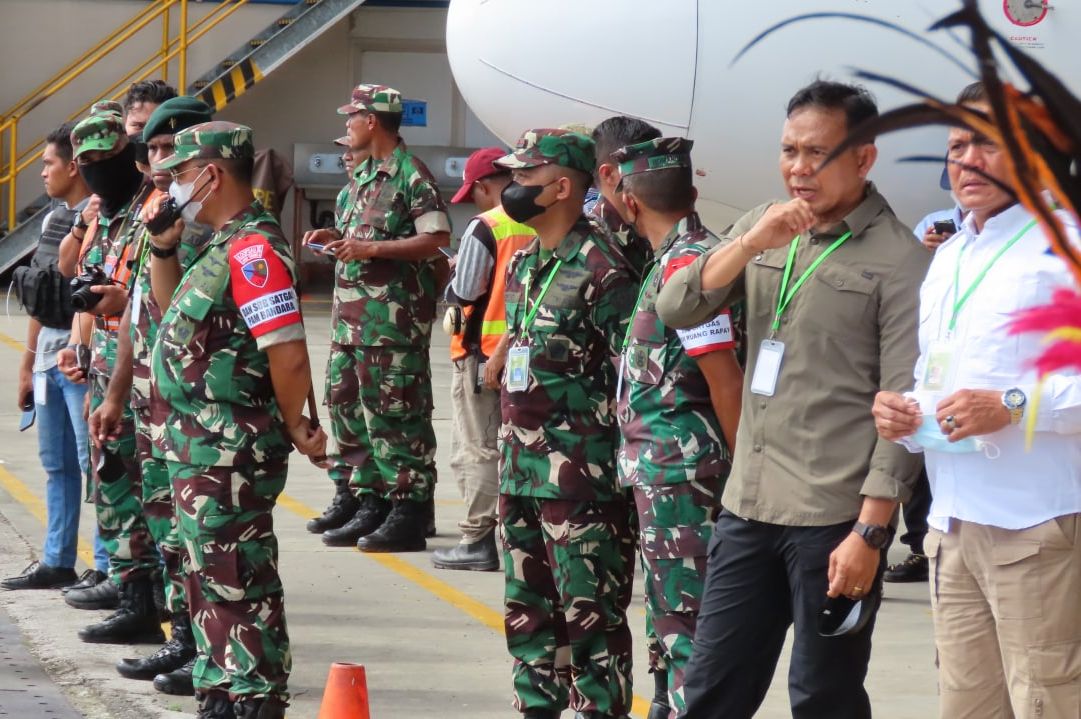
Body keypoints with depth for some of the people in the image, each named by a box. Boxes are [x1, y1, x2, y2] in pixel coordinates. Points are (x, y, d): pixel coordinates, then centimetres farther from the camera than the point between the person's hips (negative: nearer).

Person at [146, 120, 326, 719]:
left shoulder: (252, 248, -19)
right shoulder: (227, 244, 14)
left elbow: (288, 354, -25)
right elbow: (174, 311, 28)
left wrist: (292, 427, -11)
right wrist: (163, 246, 14)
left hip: (227, 458, -11)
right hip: (198, 451, 11)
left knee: (239, 589, -5)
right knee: (211, 582, 18)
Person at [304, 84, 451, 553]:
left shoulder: (410, 174, -11)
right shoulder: (363, 174, 18)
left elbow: (436, 238, -18)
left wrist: (371, 249, -21)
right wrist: (338, 239, 9)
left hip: (393, 316, -10)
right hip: (353, 314, 10)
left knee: (395, 412, -7)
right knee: (347, 406, 11)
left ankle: (409, 513, -2)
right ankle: (373, 504, 19)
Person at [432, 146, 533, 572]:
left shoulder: (485, 228, -14)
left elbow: (463, 294, -13)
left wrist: (456, 271, 6)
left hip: (483, 353, -6)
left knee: (477, 449, 0)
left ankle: (479, 538, 0)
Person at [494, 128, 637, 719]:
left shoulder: (598, 270, -15)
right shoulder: (523, 264, 12)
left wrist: (623, 462, -14)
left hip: (579, 473, -9)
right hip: (520, 466, 9)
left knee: (589, 611, -3)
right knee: (527, 606, 15)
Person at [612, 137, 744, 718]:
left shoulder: (684, 264, -17)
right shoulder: (676, 260, 13)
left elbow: (725, 378, -19)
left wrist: (740, 471, -15)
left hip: (677, 473, -10)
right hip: (666, 472, 10)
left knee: (685, 624, -7)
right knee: (669, 613, 18)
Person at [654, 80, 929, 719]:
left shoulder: (897, 259, -9)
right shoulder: (763, 228, 10)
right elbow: (675, 310, 2)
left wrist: (871, 531, -17)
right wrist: (749, 245, -14)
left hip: (835, 518, -6)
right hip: (748, 506, 6)